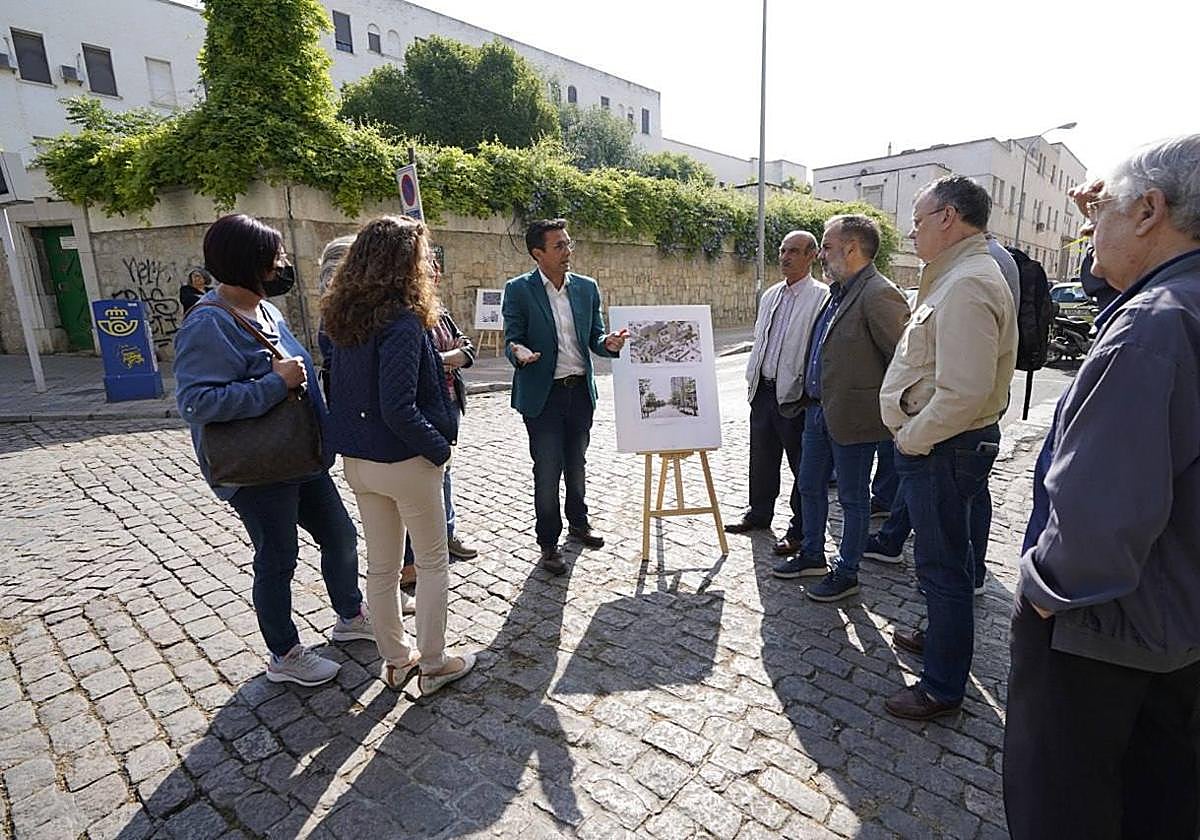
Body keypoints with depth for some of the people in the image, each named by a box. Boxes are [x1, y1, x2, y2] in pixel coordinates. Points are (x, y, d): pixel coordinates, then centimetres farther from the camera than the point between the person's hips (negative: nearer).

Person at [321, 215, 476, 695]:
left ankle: (395, 659, 34)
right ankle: (433, 665, 24)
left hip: (358, 461, 7)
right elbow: (398, 409, -26)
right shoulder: (402, 321, -21)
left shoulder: (343, 317, 3)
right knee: (432, 563, 11)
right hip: (405, 462, -7)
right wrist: (440, 447, -14)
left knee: (381, 566, 18)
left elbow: (341, 388, 12)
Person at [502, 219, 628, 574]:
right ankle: (548, 544, 18)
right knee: (547, 471, 1)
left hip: (581, 391, 4)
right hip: (543, 394, -4)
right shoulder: (518, 290, -7)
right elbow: (512, 339, -6)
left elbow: (594, 337, 9)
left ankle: (578, 521, 41)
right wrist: (519, 352, -29)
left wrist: (608, 343, -15)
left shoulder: (587, 287, 6)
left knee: (576, 464, 19)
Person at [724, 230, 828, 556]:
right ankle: (759, 513, 35)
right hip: (763, 390, 7)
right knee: (761, 458, 18)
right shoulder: (770, 295, 14)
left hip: (794, 395, -7)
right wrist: (752, 378, 14)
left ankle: (800, 531, 19)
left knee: (801, 465, 6)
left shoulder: (821, 297, -10)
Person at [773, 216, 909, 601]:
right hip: (818, 411, 9)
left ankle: (845, 573, 25)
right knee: (810, 487, 20)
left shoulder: (879, 295, -18)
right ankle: (812, 555, 38)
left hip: (852, 418, -9)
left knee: (853, 498, 8)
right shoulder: (838, 291, 11)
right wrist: (811, 395, 14)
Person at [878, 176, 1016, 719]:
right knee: (940, 557, 25)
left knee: (943, 566, 3)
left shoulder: (967, 285, -21)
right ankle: (940, 635, 46)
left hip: (942, 449, -10)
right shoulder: (956, 276, 13)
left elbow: (964, 393, -29)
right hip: (934, 445, 10)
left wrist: (911, 439, -16)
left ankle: (943, 688, 19)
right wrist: (911, 435, 13)